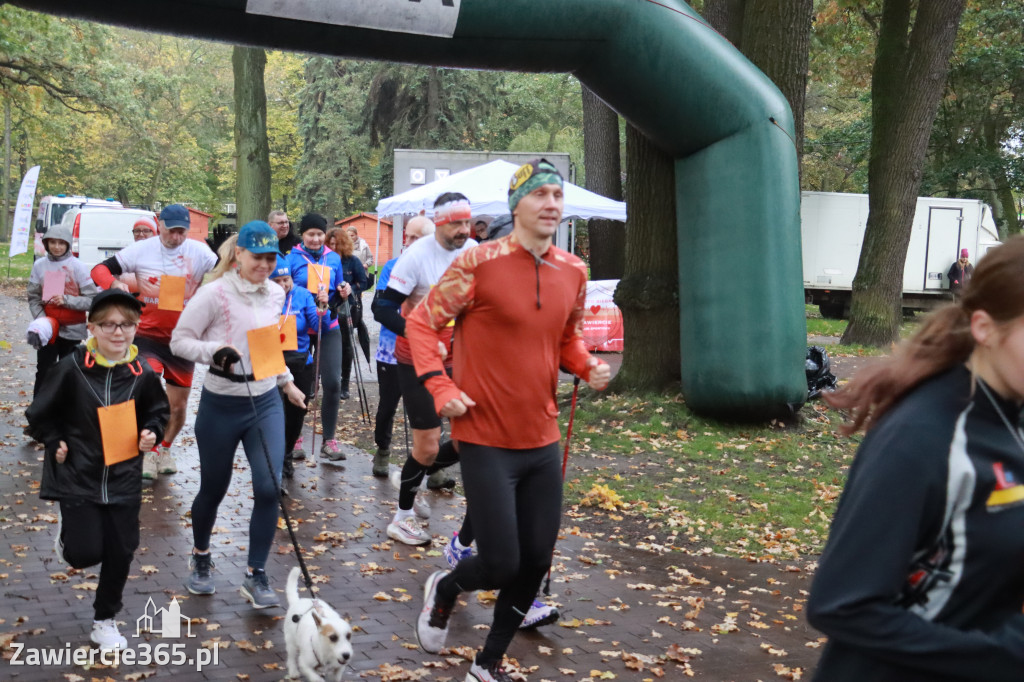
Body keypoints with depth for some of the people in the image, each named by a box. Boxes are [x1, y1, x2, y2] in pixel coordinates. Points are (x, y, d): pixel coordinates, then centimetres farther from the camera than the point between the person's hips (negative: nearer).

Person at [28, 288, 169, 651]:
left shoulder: (142, 373, -8)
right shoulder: (72, 368, -15)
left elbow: (159, 410, 10)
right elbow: (41, 413, -2)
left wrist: (151, 433, -7)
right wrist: (56, 444, -7)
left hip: (124, 481, 3)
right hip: (78, 478, -2)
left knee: (121, 553, 6)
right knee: (85, 554, -3)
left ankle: (105, 620, 27)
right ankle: (67, 530, 33)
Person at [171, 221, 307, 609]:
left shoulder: (276, 294, 4)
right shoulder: (215, 293, -13)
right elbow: (179, 341, -10)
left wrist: (287, 382, 20)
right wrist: (213, 351, -27)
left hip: (266, 402, 4)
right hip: (221, 405, -4)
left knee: (269, 487, -8)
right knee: (213, 489, 12)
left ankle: (256, 576, 5)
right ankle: (200, 559, 40)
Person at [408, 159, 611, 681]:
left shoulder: (573, 272, 5)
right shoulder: (478, 264, -12)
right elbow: (422, 323, -5)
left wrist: (588, 367, -1)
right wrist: (441, 388, -15)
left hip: (543, 441, 6)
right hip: (486, 440, -6)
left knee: (535, 563, 9)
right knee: (501, 564, -7)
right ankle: (445, 588, 30)